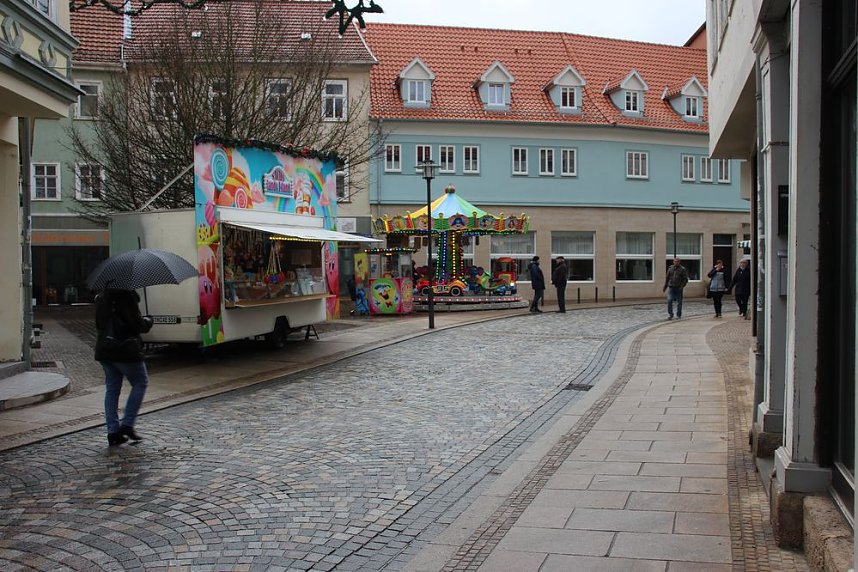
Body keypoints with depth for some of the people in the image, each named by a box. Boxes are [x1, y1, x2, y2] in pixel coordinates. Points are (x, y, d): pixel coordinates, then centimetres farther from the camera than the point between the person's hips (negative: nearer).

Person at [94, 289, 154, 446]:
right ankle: (127, 424, 4)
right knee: (140, 383, 10)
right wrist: (148, 321, 3)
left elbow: (99, 325, 17)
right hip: (125, 350, -7)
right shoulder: (127, 297, -15)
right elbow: (137, 324, -17)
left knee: (111, 389, 12)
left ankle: (113, 430, 10)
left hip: (104, 350, 7)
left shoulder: (101, 298, 10)